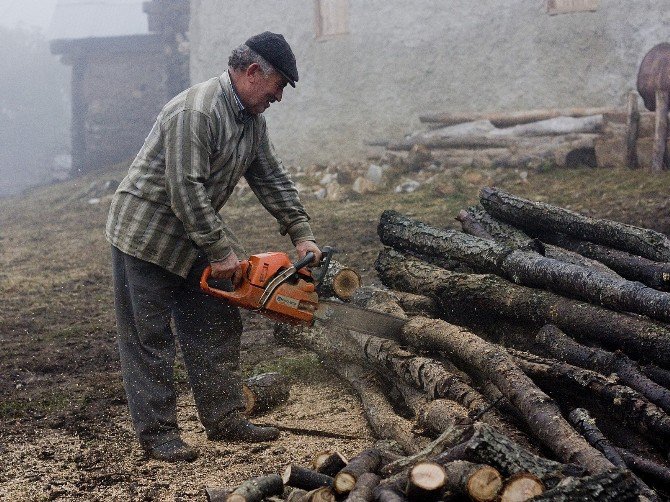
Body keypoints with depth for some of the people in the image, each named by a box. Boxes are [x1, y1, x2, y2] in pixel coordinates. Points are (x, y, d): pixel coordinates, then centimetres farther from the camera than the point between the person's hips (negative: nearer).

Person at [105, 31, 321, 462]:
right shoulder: (196, 112, -26)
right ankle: (157, 431, 5)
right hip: (147, 233, -9)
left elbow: (273, 179, 8)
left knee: (217, 329, 8)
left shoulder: (252, 119, 4)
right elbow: (186, 191, -29)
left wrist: (303, 235, 0)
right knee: (151, 338, -2)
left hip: (195, 238, 9)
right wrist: (222, 252, -23)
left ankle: (224, 418, 16)